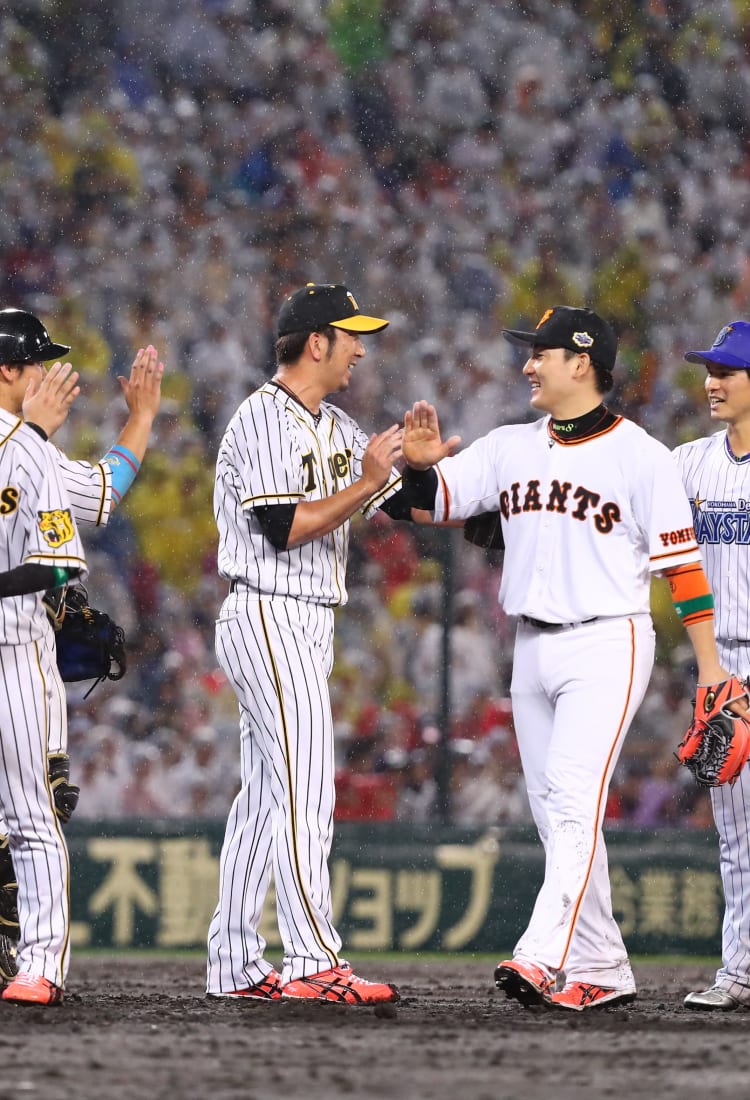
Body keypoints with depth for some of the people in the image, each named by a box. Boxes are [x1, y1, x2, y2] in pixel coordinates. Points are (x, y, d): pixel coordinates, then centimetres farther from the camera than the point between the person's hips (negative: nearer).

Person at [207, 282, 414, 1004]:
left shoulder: (338, 429, 17)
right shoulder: (265, 420, -12)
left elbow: (409, 505, 14)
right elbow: (284, 529, -20)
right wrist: (365, 484, -20)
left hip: (306, 626, 10)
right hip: (268, 618, -10)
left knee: (266, 795, 9)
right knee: (305, 791, -15)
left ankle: (235, 966, 11)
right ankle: (313, 963, -18)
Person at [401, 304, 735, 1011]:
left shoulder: (640, 456, -6)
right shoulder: (509, 448, 11)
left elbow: (683, 566, -7)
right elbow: (431, 500, 7)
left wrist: (709, 667, -11)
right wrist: (421, 462, -17)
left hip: (608, 644, -7)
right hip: (532, 651, 7)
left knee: (575, 800, -19)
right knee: (555, 816, 8)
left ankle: (541, 958, -31)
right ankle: (601, 971, 14)